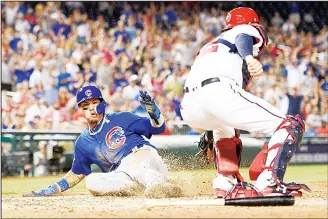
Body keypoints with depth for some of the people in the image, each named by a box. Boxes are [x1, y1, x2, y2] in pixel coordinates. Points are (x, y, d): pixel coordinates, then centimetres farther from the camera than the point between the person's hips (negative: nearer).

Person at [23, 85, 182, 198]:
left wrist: (153, 111, -17)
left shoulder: (121, 119, 7)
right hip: (123, 175, 4)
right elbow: (76, 174, 27)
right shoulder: (82, 143, 18)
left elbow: (158, 128, 5)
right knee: (92, 181, -22)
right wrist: (48, 192, 20)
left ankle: (158, 185, -67)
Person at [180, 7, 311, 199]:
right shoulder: (248, 29, 22)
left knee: (226, 127, 41)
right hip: (218, 92, -8)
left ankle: (226, 183, 20)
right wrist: (250, 58, -25)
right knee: (291, 126, -5)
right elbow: (243, 38, -4)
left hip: (188, 108, 8)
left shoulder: (211, 45, 41)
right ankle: (268, 183, -27)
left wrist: (208, 132, 46)